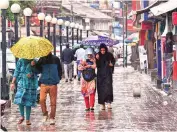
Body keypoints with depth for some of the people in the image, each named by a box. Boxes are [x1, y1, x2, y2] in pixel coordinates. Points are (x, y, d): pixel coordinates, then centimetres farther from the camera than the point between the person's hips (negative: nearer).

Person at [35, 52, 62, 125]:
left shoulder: (55, 59, 6)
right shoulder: (42, 59, 6)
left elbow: (60, 70, 16)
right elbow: (37, 69, 4)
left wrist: (58, 78, 7)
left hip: (53, 84, 0)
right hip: (44, 83, 0)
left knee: (53, 102, 1)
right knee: (42, 100, -14)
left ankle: (52, 118, 10)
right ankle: (45, 114, 5)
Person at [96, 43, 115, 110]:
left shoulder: (109, 55, -1)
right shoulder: (98, 55, -1)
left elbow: (113, 61, 15)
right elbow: (96, 65, -6)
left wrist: (112, 64, -6)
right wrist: (97, 59, -22)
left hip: (108, 74, -1)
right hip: (100, 74, 1)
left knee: (108, 87, -14)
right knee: (101, 89, 0)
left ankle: (109, 102, -18)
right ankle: (102, 103, 4)